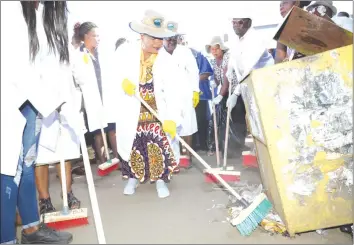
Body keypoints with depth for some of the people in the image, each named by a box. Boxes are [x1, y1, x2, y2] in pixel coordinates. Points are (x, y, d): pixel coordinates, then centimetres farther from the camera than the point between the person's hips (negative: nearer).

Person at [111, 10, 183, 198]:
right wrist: (123, 82, -22)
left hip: (156, 113, -1)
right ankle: (132, 178, 32)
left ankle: (160, 180, 19)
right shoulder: (125, 51, -10)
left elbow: (173, 91, -21)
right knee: (131, 146, 11)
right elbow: (114, 75, 1)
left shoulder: (165, 60, -15)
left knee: (159, 148, -1)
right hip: (131, 112, 1)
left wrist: (172, 119, -31)